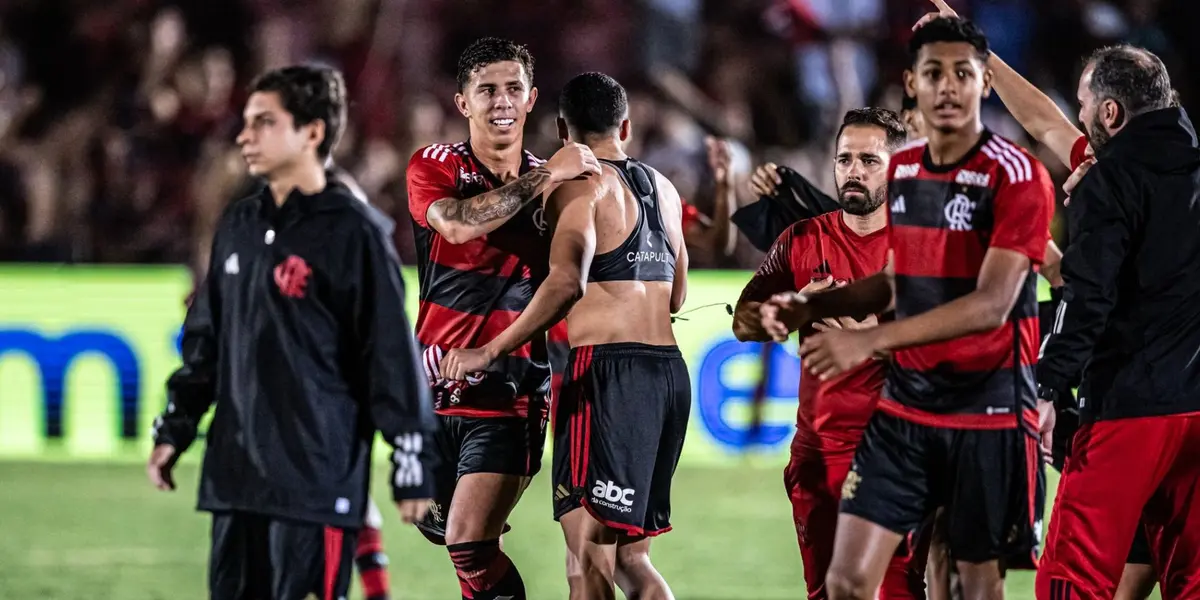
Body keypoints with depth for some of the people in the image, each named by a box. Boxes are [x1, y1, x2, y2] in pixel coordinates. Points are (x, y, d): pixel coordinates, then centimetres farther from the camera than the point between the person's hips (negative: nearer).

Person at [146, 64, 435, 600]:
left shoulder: (352, 232, -8)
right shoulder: (239, 226, 13)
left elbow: (394, 355, -9)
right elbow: (206, 341, 22)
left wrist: (412, 468, -10)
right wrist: (173, 431, 20)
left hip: (316, 479, -7)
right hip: (235, 475, 7)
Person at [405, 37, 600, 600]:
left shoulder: (555, 181, 5)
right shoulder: (433, 168, -2)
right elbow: (456, 222, -25)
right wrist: (545, 177, -26)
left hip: (510, 392, -1)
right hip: (432, 389, 1)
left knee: (469, 546, -14)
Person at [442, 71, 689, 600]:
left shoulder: (580, 184, -5)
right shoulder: (662, 188, 18)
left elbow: (566, 282, -22)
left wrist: (490, 352, -17)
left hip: (608, 371, -8)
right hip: (669, 371, 8)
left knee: (587, 556, -14)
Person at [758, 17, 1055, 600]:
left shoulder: (1016, 176, -13)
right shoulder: (901, 170, 8)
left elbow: (992, 304, -22)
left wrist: (870, 341, -28)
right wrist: (809, 307, 6)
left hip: (989, 413, -5)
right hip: (905, 405, 6)